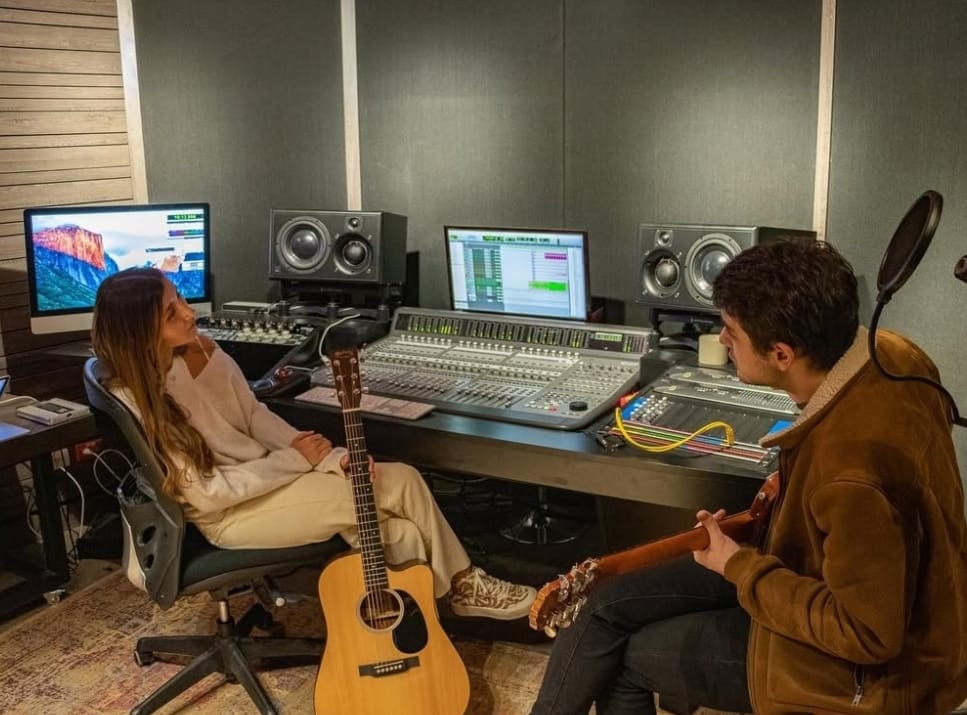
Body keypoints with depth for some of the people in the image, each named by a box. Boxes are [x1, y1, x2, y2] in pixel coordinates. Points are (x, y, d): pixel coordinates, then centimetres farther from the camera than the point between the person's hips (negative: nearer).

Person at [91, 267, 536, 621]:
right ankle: (456, 589, 7)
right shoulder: (136, 400, -22)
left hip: (265, 474, 6)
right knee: (396, 489, -17)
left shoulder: (200, 349, -2)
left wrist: (329, 458, -12)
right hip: (229, 514, -6)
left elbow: (255, 416, 3)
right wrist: (295, 460, -16)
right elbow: (206, 494, -20)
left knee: (401, 534, -13)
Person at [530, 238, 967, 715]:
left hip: (863, 664, -8)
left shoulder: (855, 473, -39)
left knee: (625, 658, 2)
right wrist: (790, 486, 3)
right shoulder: (884, 351, -11)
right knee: (607, 606, 4)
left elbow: (867, 634, -28)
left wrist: (740, 567, -19)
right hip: (828, 573, 9)